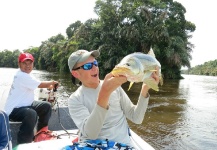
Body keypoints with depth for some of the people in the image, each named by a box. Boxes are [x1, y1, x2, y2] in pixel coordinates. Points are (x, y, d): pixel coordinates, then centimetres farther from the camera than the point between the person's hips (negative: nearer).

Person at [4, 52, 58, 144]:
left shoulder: (25, 74, 8)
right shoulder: (21, 76, -24)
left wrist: (49, 85, -5)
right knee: (31, 114, -39)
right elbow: (41, 85, -20)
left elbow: (39, 84, 10)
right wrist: (52, 82, -3)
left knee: (47, 106, 9)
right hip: (13, 110, -10)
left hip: (25, 105, 11)